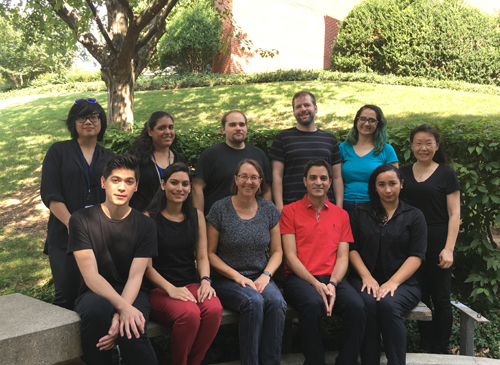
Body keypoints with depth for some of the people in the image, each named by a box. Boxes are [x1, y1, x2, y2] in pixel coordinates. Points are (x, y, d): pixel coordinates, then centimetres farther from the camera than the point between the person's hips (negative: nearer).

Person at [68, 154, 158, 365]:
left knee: (131, 333, -34)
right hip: (95, 293, 0)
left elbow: (135, 277, -9)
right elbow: (90, 274, -14)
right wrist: (122, 307, -31)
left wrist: (121, 316, -28)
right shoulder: (82, 219, -5)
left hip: (132, 293, 1)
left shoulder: (145, 225, 0)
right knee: (97, 310, -37)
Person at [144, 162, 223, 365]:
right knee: (189, 312, -34)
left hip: (191, 285, 4)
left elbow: (202, 256, 10)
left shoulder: (197, 216, 13)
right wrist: (170, 289, -18)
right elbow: (146, 264, -5)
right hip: (159, 289, -4)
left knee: (214, 308, -29)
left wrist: (205, 280, -10)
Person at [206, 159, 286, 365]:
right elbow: (210, 253, -2)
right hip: (227, 280, -3)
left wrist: (266, 275, -8)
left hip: (260, 277, 3)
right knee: (254, 301, -33)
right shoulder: (220, 210, -3)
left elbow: (277, 251, 11)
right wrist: (238, 277, -11)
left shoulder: (269, 210, 7)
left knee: (276, 301, -29)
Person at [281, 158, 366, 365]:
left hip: (331, 278, 3)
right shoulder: (290, 212, 7)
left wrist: (332, 284, -11)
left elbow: (342, 257, 9)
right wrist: (315, 284, -14)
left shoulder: (341, 215, 17)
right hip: (299, 278, -3)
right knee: (313, 304, -36)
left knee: (356, 307, -28)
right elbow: (290, 255, -1)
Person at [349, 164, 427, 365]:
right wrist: (366, 277, -8)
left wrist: (393, 282, -15)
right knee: (368, 303, -33)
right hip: (365, 279, 1)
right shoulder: (361, 213, 14)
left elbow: (416, 256, -1)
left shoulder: (414, 216, 9)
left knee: (388, 304, -34)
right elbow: (351, 248, 8)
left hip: (402, 282, -1)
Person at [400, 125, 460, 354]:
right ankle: (425, 347, 23)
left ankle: (440, 351, 16)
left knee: (440, 298, 4)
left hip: (438, 243, -3)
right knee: (421, 296, 10)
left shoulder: (446, 174, 0)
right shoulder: (403, 173, 8)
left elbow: (454, 214, -4)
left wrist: (449, 248, -12)